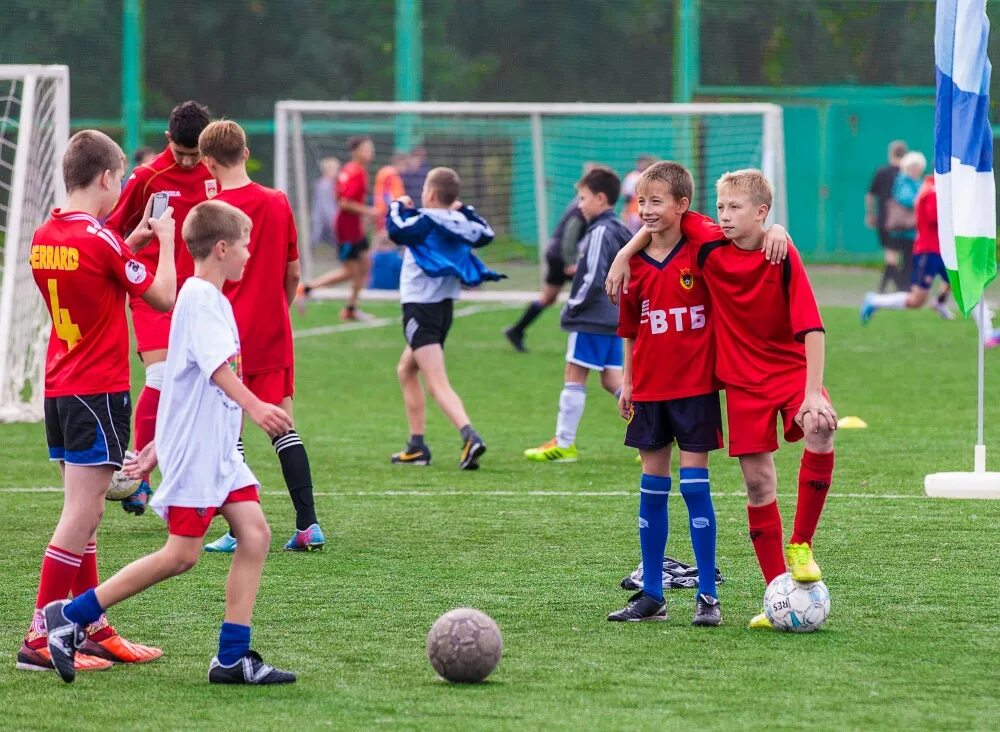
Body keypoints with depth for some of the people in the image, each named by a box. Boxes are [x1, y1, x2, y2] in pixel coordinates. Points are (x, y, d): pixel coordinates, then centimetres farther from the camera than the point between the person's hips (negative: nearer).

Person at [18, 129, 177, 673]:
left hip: (59, 389, 9)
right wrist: (165, 241, 6)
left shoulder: (44, 237, 7)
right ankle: (39, 641, -10)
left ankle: (93, 628, 22)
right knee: (80, 516, -8)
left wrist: (132, 244, 18)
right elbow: (163, 297, -8)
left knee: (85, 513, 15)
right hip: (99, 392, -9)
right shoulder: (100, 240, -16)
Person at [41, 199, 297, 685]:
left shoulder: (210, 298, 19)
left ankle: (233, 658, 2)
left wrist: (159, 445, 28)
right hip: (194, 450, -10)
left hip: (219, 449, 10)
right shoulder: (201, 297, -13)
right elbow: (216, 364, -28)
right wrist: (254, 406, -41)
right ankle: (71, 618, -1)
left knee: (255, 533, 0)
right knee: (181, 554, -8)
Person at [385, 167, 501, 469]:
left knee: (438, 384, -17)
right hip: (445, 306, 9)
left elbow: (397, 230, -28)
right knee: (406, 370, 25)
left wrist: (399, 206, -9)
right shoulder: (460, 222, 8)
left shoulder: (427, 220, -13)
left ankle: (469, 436, -36)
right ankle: (416, 447, 25)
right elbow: (486, 234, 25)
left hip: (420, 306, -9)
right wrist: (466, 210, 34)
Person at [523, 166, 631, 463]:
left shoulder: (600, 233, -16)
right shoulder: (620, 231, 14)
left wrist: (574, 306, -9)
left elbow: (592, 279, -21)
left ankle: (564, 443, 2)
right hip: (614, 318, 9)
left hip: (591, 320, -9)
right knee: (612, 380, 9)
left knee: (574, 376, -2)